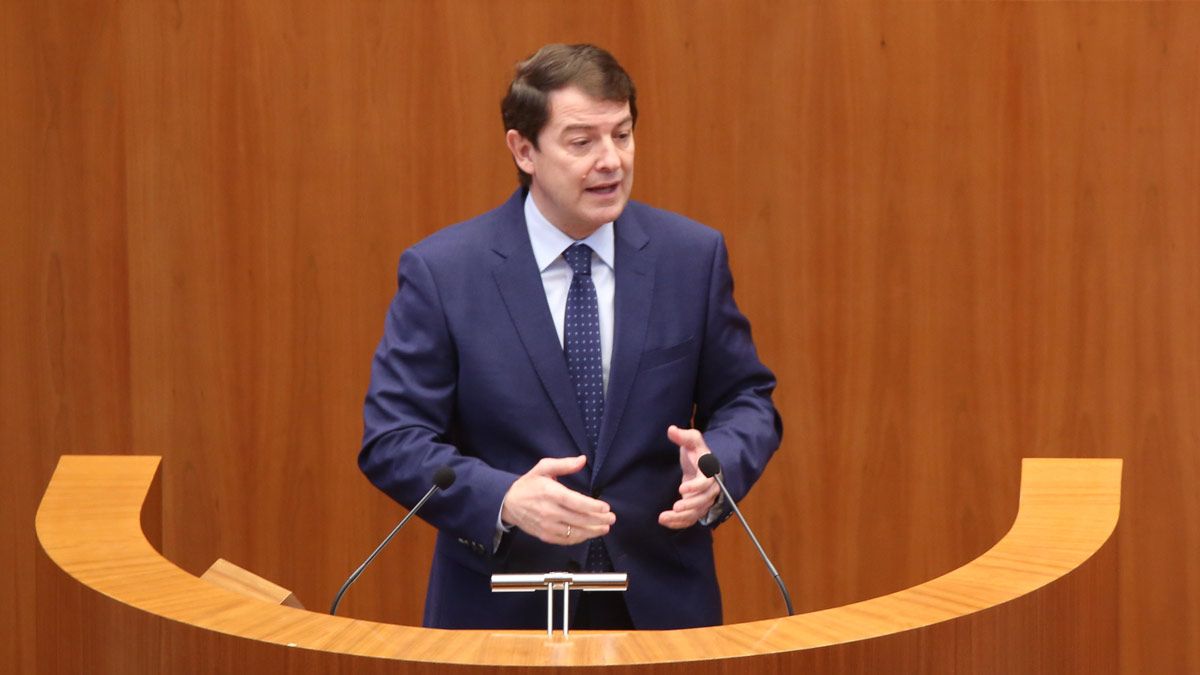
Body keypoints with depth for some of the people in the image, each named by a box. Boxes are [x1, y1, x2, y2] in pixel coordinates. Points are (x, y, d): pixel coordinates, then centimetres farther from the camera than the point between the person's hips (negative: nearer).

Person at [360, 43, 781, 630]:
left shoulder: (693, 256, 1)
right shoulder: (440, 272, -6)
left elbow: (747, 400, 8)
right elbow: (391, 439, -9)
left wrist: (717, 467, -15)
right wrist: (504, 500, -26)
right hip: (502, 610, -2)